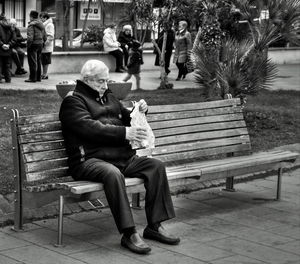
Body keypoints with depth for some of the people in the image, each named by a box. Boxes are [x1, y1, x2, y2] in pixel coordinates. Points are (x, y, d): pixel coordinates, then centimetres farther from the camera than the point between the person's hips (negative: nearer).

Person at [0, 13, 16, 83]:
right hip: (8, 51, 5)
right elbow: (14, 39, 5)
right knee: (7, 65, 11)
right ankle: (8, 78, 11)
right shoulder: (10, 28, 8)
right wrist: (9, 45, -1)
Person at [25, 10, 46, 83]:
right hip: (40, 44, 8)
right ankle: (38, 77, 19)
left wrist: (28, 45, -15)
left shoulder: (31, 25, -14)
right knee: (38, 61, 15)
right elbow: (44, 36, 15)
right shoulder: (41, 24, 12)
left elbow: (30, 37, -22)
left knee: (32, 62, -4)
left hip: (33, 44, -8)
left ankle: (32, 78, -3)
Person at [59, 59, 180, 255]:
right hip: (90, 160, -8)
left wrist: (140, 110, 10)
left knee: (156, 166, -12)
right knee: (113, 174, -38)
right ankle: (129, 234, -35)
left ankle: (155, 226, -10)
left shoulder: (109, 97, 26)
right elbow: (90, 127, -16)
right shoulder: (73, 101, 1)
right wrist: (124, 133, -23)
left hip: (122, 157, 8)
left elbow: (126, 117, 34)